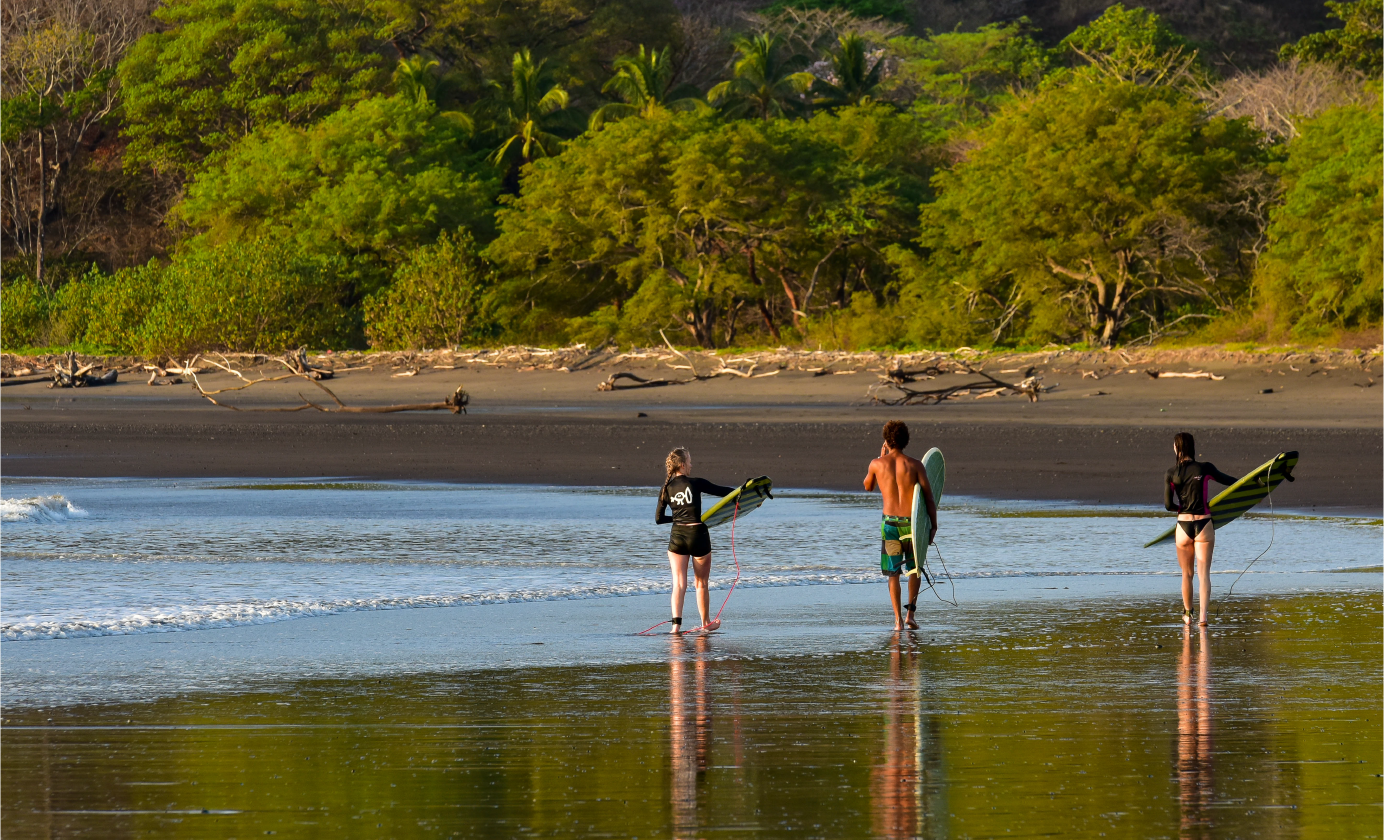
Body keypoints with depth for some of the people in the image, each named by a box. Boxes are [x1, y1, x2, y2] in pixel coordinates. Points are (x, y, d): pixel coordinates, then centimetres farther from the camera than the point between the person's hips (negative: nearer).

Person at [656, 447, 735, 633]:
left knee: (679, 584, 1)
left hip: (676, 537, 3)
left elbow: (659, 519, 7)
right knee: (702, 583, 13)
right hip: (698, 534, -3)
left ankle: (676, 624, -16)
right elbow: (723, 491, 1)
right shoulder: (696, 484, -9)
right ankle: (706, 623, 25)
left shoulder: (666, 489, 2)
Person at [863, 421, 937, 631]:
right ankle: (911, 612, 3)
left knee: (893, 573, 10)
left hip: (890, 523, 0)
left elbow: (868, 486, 21)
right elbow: (929, 497, -6)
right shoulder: (915, 465, -3)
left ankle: (898, 619, -1)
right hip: (912, 522, 0)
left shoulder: (877, 464, 0)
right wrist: (933, 525, 1)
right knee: (915, 569, 17)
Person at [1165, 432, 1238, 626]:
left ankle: (1187, 614, 29)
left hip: (1183, 527, 1)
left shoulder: (1171, 475, -2)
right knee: (1204, 574, -1)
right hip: (1204, 526, -1)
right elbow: (1227, 480, 9)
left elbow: (1168, 505, -5)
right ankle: (1203, 616, -11)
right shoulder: (1205, 468, -4)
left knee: (1186, 574, 17)